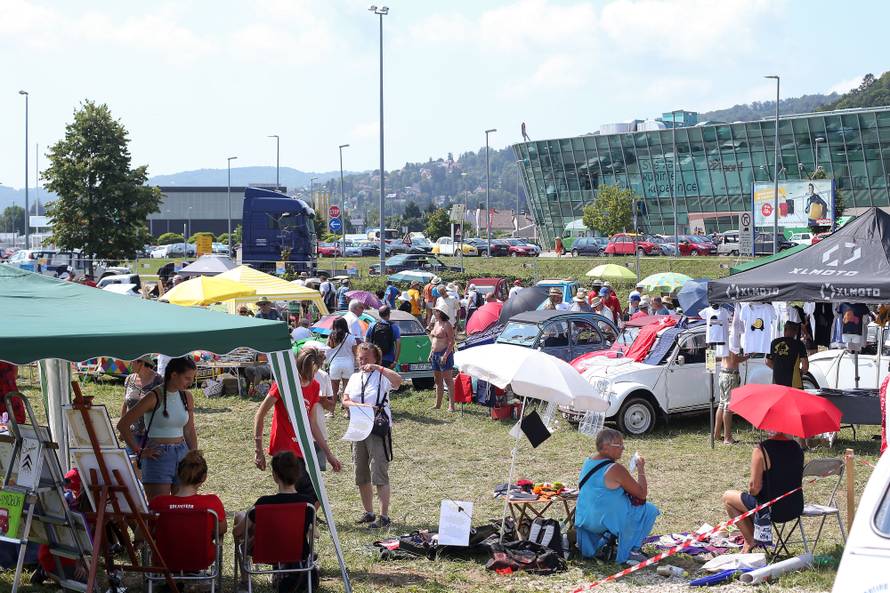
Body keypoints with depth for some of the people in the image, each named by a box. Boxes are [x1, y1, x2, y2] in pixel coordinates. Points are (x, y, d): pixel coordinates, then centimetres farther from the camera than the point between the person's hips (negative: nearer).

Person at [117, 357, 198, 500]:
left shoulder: (186, 397, 8)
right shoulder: (154, 397, -9)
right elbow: (122, 425, -8)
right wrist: (139, 452, -9)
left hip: (182, 455, 6)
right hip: (158, 456, -6)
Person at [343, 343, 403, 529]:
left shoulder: (382, 376, -4)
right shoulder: (354, 378, 13)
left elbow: (398, 380, -26)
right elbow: (345, 401, 3)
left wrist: (377, 367, -27)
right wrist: (362, 406, -14)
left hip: (378, 430, -6)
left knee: (380, 475, -8)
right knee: (361, 475, 11)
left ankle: (384, 516, -5)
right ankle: (368, 512, 23)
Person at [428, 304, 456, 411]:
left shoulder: (447, 325, -12)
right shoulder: (435, 323, 14)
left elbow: (452, 342, -16)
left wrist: (445, 355, -22)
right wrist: (431, 353, 17)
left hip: (444, 353, -9)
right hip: (435, 354, 9)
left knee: (448, 380, -7)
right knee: (438, 380, 14)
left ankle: (451, 405, -6)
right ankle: (438, 404, 20)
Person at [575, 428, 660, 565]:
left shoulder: (588, 462, 6)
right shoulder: (615, 469, -20)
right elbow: (642, 494, -13)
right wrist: (641, 470, -2)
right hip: (605, 521, -8)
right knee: (650, 510, 6)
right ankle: (630, 550, 1)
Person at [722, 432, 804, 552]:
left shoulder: (761, 450, -19)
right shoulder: (797, 447, 0)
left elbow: (754, 488, -19)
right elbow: (798, 480, 11)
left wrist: (750, 491, 5)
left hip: (773, 510, -7)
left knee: (727, 497, 17)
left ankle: (750, 541, 17)